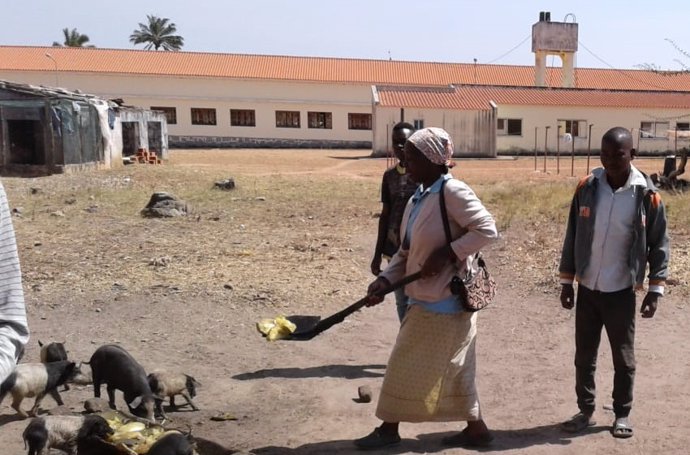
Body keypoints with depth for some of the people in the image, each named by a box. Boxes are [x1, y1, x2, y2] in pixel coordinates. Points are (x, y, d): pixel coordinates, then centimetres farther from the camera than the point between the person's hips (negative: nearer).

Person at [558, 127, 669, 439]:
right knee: (584, 356, 11)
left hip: (621, 292, -2)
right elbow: (572, 235, 4)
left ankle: (622, 415, 27)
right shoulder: (586, 188, -3)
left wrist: (655, 290, -7)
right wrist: (566, 281, 4)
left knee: (623, 358, 10)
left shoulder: (646, 195, -10)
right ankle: (585, 411, 26)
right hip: (587, 288, 2)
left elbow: (658, 244, -3)